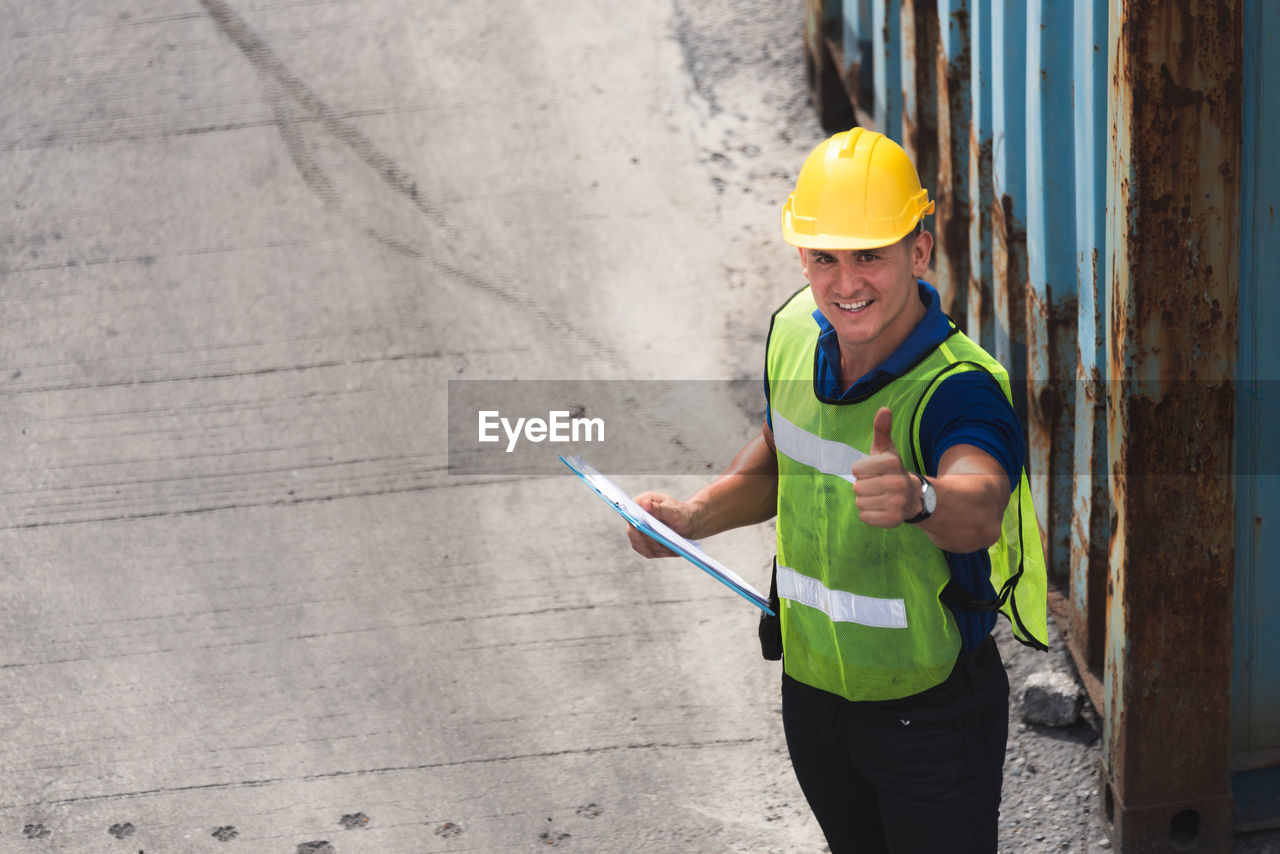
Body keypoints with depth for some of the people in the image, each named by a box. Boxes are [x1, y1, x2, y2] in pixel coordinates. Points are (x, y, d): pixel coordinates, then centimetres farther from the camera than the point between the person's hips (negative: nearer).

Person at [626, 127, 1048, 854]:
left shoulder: (959, 388, -29)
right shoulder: (795, 330, -7)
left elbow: (980, 510, -51)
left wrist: (917, 498, -73)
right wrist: (694, 516, -3)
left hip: (932, 713, -6)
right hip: (812, 691, 6)